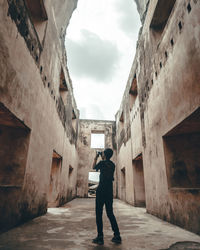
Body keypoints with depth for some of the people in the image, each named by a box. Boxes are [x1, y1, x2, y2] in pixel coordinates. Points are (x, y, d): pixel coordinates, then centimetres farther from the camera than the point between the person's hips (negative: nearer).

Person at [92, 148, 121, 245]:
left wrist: (96, 158, 23)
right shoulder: (112, 164, 8)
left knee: (99, 214, 3)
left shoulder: (102, 163, -8)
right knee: (110, 213, 14)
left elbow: (94, 167, 12)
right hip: (110, 192, 6)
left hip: (101, 191, -6)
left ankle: (100, 237, 6)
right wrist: (100, 158, 26)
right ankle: (117, 236, 16)